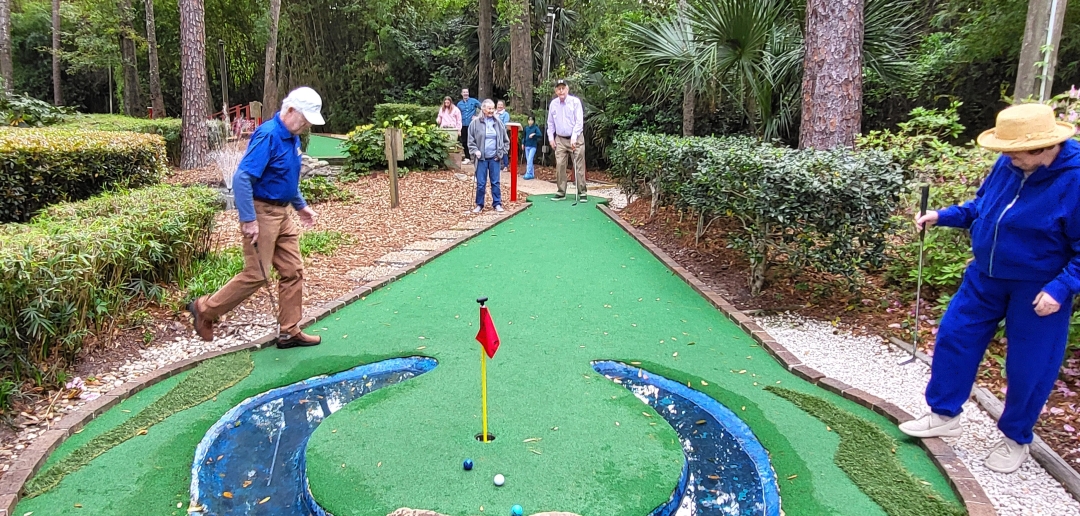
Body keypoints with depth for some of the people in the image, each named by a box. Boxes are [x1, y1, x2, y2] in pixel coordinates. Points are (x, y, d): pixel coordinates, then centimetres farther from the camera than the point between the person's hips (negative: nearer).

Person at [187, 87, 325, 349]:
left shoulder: (292, 137, 9)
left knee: (293, 271, 8)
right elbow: (242, 178, -24)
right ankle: (205, 309, 15)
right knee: (256, 275, -4)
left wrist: (301, 205, 23)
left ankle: (289, 332, 16)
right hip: (262, 213, -9)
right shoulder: (267, 135, -19)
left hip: (283, 214, 9)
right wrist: (248, 220, -24)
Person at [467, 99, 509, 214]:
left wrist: (501, 152, 2)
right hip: (481, 158, -1)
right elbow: (471, 140, 3)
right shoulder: (476, 123, -1)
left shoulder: (498, 123, 5)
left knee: (495, 182, 5)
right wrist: (475, 151, -10)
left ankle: (497, 203, 14)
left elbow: (505, 140, 11)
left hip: (494, 158, 1)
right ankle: (479, 205, 12)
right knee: (480, 183, 2)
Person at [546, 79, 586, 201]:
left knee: (579, 165, -3)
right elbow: (550, 122, 13)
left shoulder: (575, 101, -8)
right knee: (560, 165, 0)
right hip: (560, 139, 4)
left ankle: (582, 192, 1)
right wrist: (551, 138, 6)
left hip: (576, 139, -4)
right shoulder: (553, 104, 4)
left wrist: (574, 137, -20)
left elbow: (579, 121, -12)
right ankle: (561, 192, 8)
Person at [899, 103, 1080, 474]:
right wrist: (942, 216, 1)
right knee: (954, 337, 9)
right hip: (986, 277, 6)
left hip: (1038, 290, -6)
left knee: (1028, 369, 7)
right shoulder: (1009, 164, -6)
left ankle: (1016, 439, 30)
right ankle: (944, 415, 27)